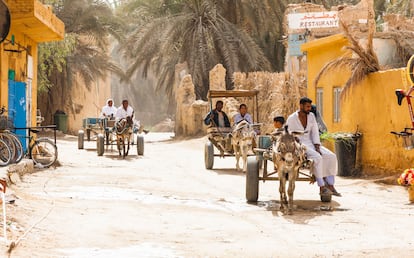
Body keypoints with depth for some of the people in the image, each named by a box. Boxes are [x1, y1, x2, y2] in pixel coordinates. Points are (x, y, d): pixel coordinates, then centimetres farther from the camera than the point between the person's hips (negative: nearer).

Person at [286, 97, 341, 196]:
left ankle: (330, 186, -17)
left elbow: (315, 133, 3)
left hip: (310, 144, 6)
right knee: (317, 158, -33)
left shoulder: (311, 116, 6)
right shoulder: (291, 118, -9)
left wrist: (317, 148, -12)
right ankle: (322, 188, -27)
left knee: (331, 157, -16)